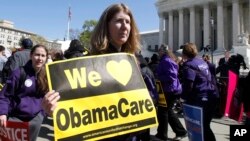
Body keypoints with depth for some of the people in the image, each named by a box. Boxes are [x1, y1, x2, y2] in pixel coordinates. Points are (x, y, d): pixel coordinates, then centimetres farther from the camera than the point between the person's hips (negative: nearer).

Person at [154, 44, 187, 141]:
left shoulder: (166, 61, -17)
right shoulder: (166, 60, 16)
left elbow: (171, 76, -25)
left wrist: (158, 78, -17)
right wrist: (158, 77, 8)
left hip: (170, 90, -10)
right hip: (172, 90, 10)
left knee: (162, 111, 1)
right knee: (168, 111, 18)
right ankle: (181, 132, 26)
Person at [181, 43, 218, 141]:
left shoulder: (189, 65, -11)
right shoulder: (202, 62, 14)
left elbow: (188, 85, -19)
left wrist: (184, 97, -4)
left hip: (201, 99, -8)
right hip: (212, 97, 9)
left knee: (201, 127, 3)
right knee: (205, 125, 19)